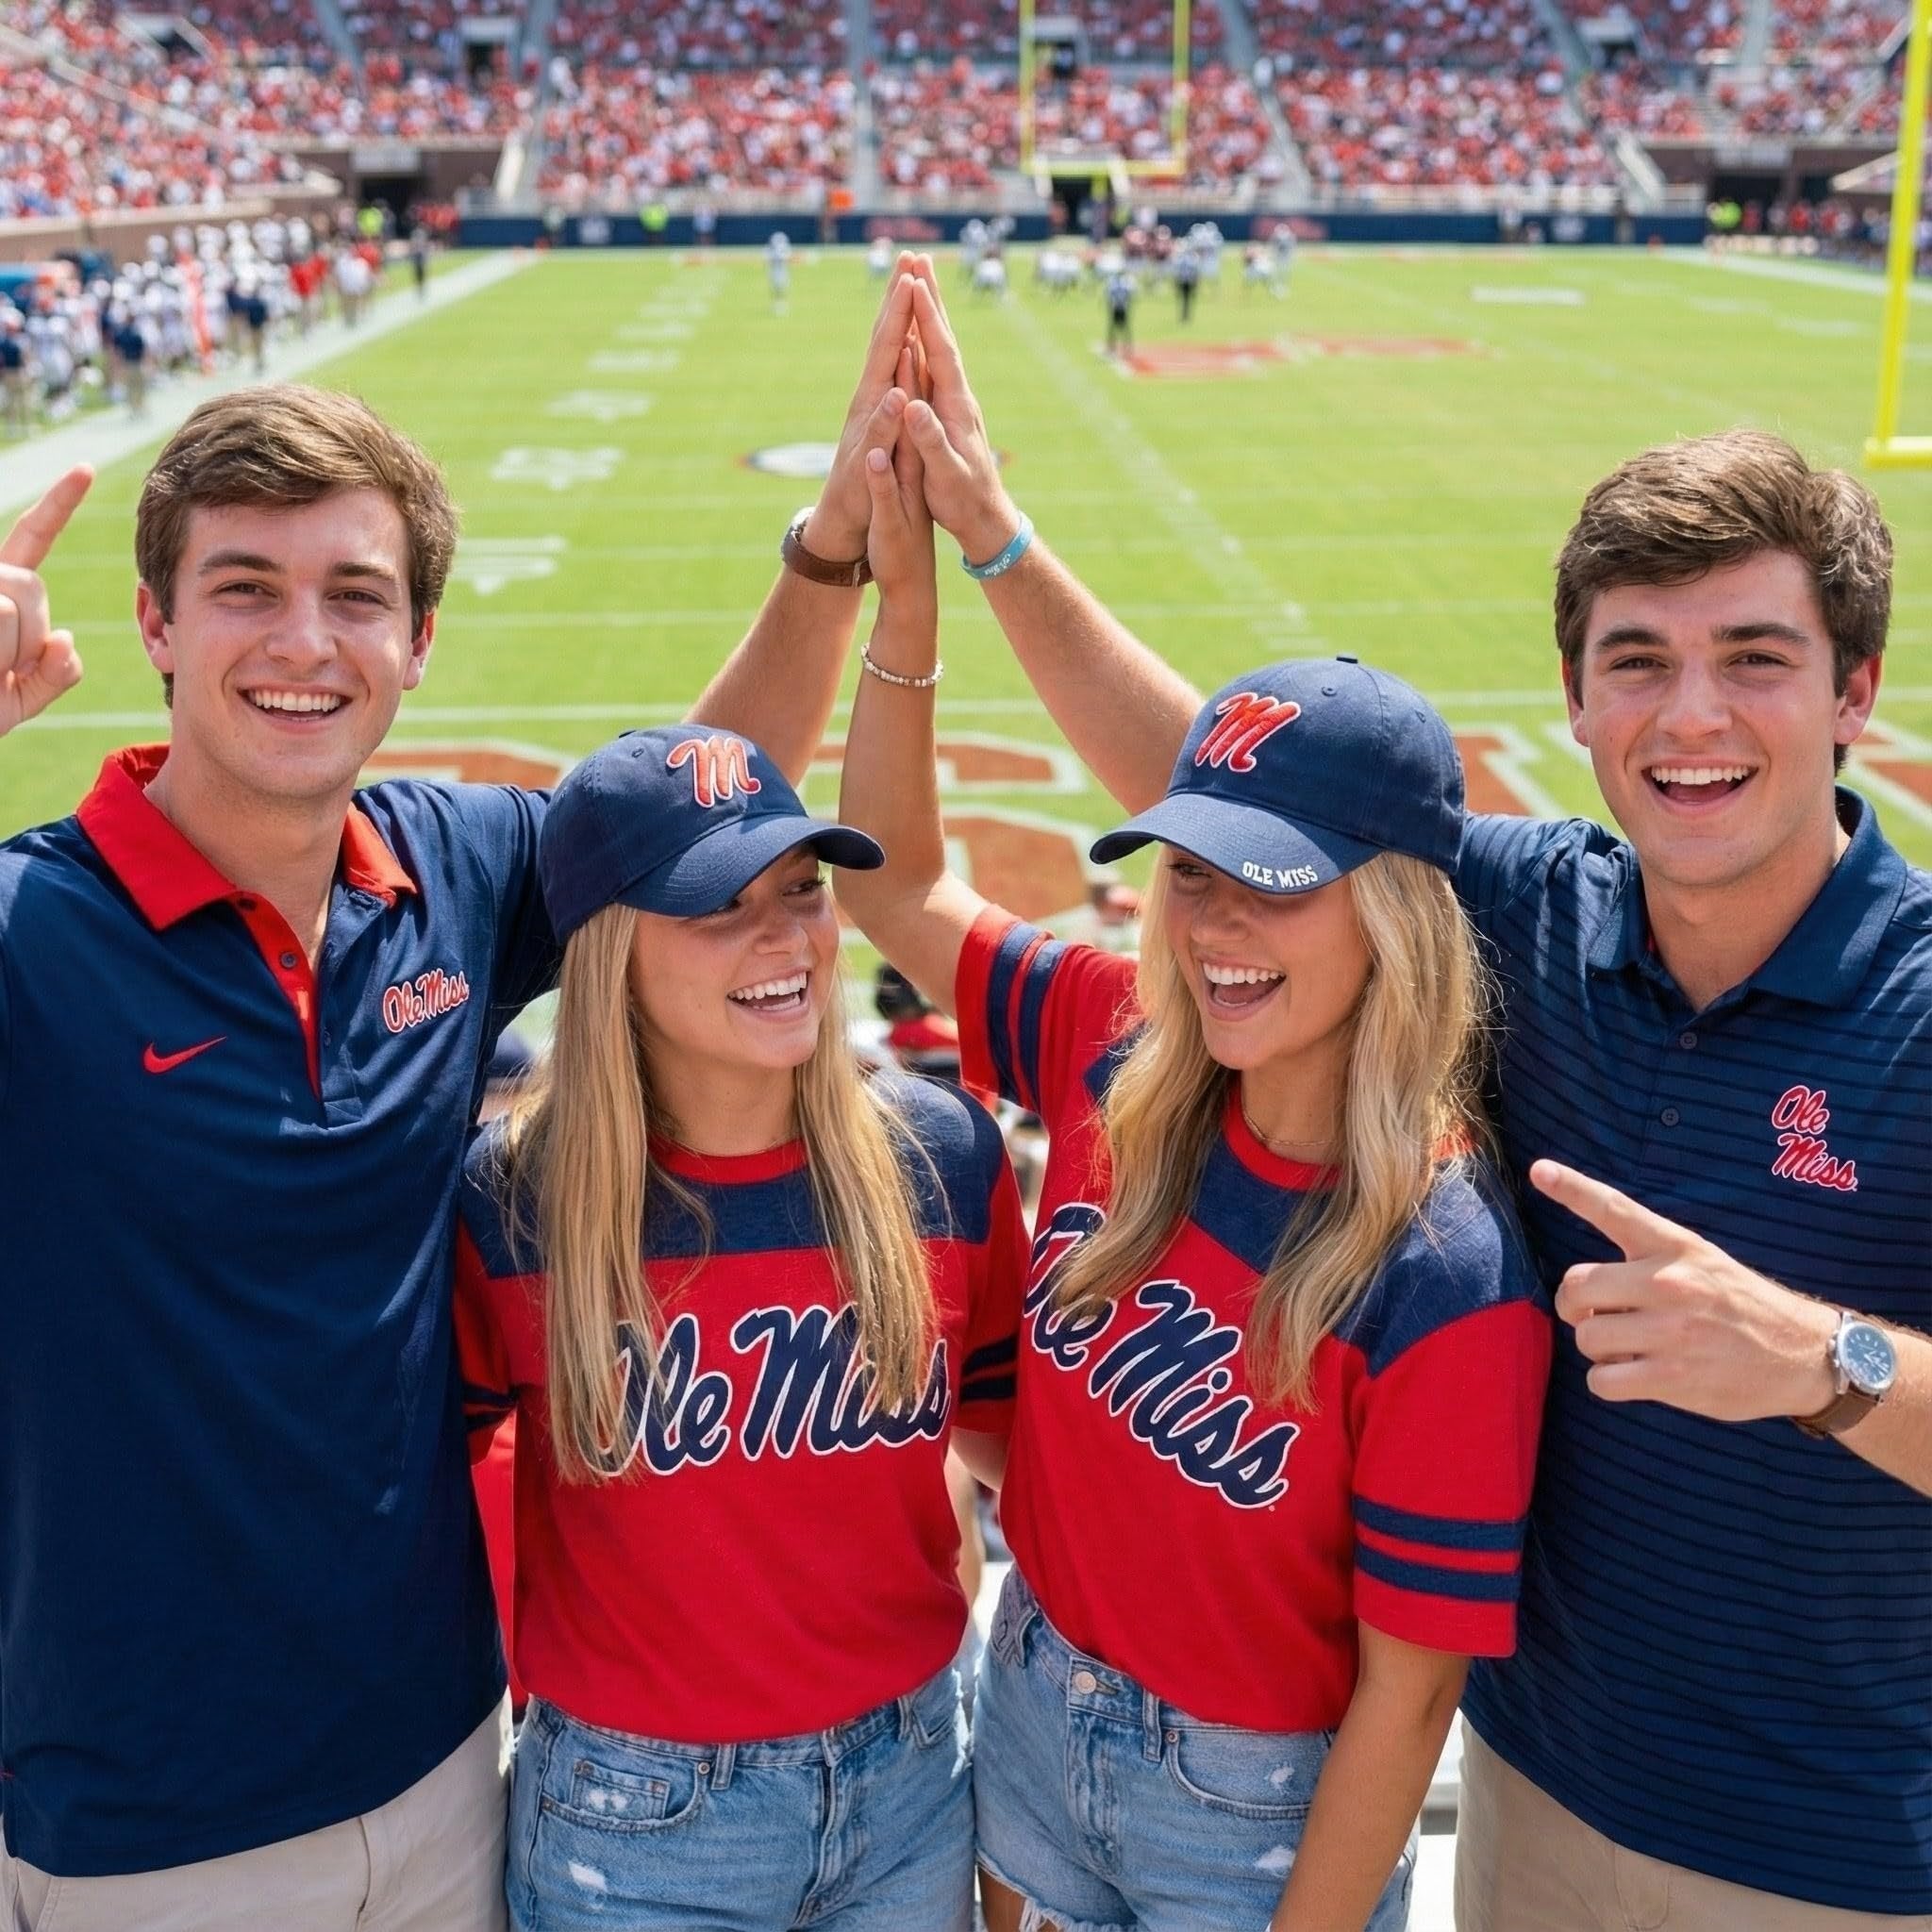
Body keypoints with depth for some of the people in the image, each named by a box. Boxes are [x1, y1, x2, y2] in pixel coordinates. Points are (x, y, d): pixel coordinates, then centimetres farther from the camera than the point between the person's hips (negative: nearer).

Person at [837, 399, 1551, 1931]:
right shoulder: (1117, 1063, -13)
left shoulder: (1450, 1284, -28)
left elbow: (1407, 1697, -20)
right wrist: (907, 599, -15)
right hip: (1031, 1717, 5)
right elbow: (896, 880, -3)